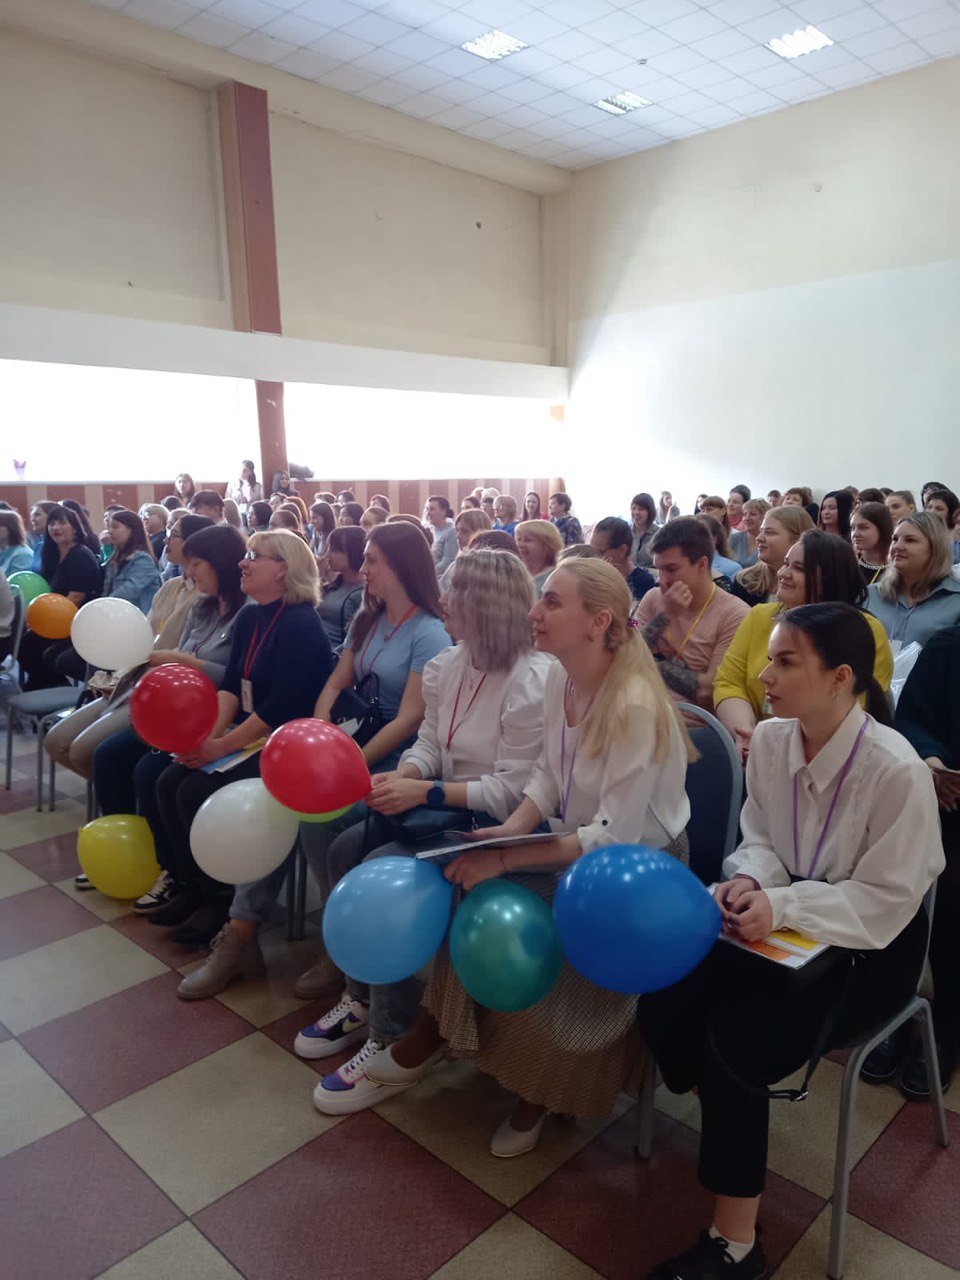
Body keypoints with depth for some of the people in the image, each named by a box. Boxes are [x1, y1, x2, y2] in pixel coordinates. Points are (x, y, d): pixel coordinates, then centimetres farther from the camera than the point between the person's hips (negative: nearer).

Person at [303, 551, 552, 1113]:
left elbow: (511, 791, -22)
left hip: (492, 823, -8)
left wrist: (425, 792, -24)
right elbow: (429, 743, 9)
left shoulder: (534, 680, -21)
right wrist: (403, 776, -13)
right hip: (444, 805, 9)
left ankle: (391, 1042, -5)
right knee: (347, 848, -6)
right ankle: (362, 999, 13)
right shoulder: (450, 664, 5)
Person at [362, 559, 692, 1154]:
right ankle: (440, 1031, 9)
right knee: (469, 891, -13)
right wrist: (512, 829, -12)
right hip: (574, 845, 7)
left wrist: (507, 857, -30)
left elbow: (615, 836, -26)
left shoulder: (635, 705, -27)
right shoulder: (559, 679, -4)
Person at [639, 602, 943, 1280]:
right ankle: (733, 1116, 17)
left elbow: (886, 899, -19)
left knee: (735, 1044, -22)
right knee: (664, 1002, -13)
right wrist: (749, 880, -19)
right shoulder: (771, 740, -8)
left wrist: (784, 905, -29)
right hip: (785, 927, 6)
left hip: (869, 949, -5)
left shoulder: (896, 770, -25)